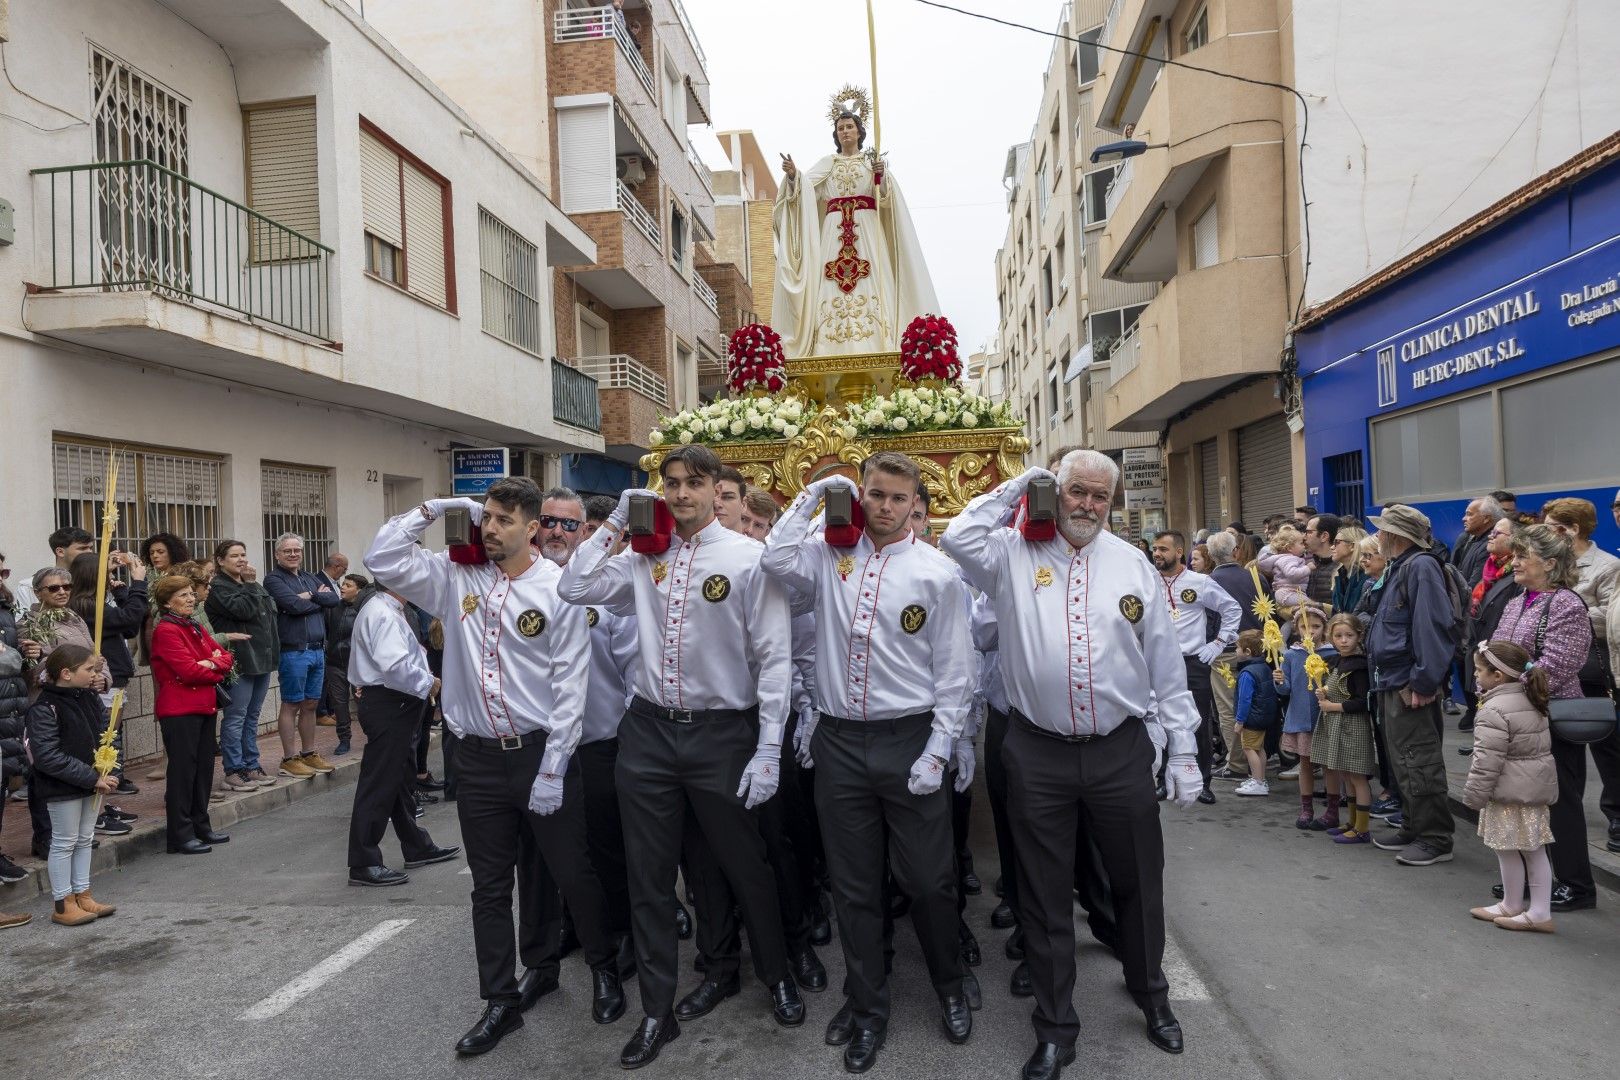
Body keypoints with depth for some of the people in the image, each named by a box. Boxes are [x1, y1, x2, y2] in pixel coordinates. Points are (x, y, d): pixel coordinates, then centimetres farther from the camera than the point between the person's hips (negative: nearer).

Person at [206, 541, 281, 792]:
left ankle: (251, 766, 19)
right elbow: (244, 609, -21)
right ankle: (233, 770, 3)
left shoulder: (250, 585, 18)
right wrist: (251, 586, -10)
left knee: (252, 717, 13)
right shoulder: (218, 588, -8)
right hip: (239, 662, -8)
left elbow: (271, 610, 15)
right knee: (236, 717, -3)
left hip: (261, 659, 8)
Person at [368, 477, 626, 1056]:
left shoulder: (557, 589, -9)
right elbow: (382, 559, 0)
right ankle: (501, 1002, 28)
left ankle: (604, 970, 33)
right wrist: (434, 508, -4)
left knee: (571, 873, 9)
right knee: (489, 887, 13)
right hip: (477, 755, 4)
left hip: (541, 751, -3)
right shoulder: (457, 577, 3)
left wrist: (552, 769, -13)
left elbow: (570, 683, -11)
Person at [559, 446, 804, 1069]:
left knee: (745, 868, 14)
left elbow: (775, 658, -10)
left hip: (722, 732, -4)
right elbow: (574, 589, 3)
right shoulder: (645, 557, 5)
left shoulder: (748, 558, -9)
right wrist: (617, 522, 0)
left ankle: (777, 977, 41)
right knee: (649, 877, 12)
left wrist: (768, 749, -13)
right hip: (648, 731, 4)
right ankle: (657, 1012, 31)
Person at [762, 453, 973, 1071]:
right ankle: (866, 1007, 33)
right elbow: (776, 560, -14)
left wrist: (937, 752, -9)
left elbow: (953, 672, -4)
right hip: (838, 741, 3)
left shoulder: (936, 573, -4)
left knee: (928, 879, 9)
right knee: (852, 883, 14)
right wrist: (812, 497, -6)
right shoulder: (831, 556, 5)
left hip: (908, 740, -2)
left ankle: (949, 988, 37)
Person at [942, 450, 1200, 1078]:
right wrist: (1012, 492, -6)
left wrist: (1183, 750, 4)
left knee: (1138, 883, 17)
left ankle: (1152, 998, 45)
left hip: (1121, 751, 1)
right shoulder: (1016, 554, 1)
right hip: (1038, 754, -1)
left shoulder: (1133, 566, 4)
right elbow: (958, 539, -17)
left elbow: (1166, 665, 5)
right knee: (1045, 895, 11)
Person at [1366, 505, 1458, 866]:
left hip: (1411, 685, -11)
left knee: (1419, 764, -3)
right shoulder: (1400, 568, 16)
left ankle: (1435, 840, 6)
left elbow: (1431, 627, -24)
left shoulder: (1421, 567, -16)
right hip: (1393, 683, 11)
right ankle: (1412, 829, 28)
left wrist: (1423, 682, -25)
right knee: (1403, 762, 17)